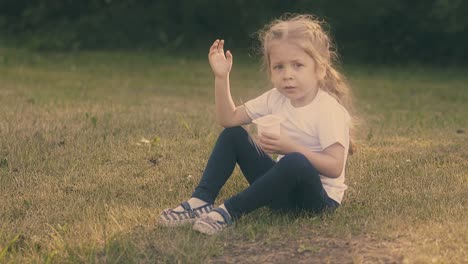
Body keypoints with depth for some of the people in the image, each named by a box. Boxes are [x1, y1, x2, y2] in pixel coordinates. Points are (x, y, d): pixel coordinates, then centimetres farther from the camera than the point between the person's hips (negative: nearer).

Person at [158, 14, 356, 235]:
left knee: (296, 162, -40)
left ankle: (229, 211, -30)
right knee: (232, 134, 1)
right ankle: (200, 201, -12)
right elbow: (228, 118, 2)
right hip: (283, 187, 7)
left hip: (319, 197, -7)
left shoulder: (329, 110, -19)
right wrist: (222, 77, -9)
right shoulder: (275, 99, 1)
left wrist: (291, 148, -33)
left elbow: (335, 167, -25)